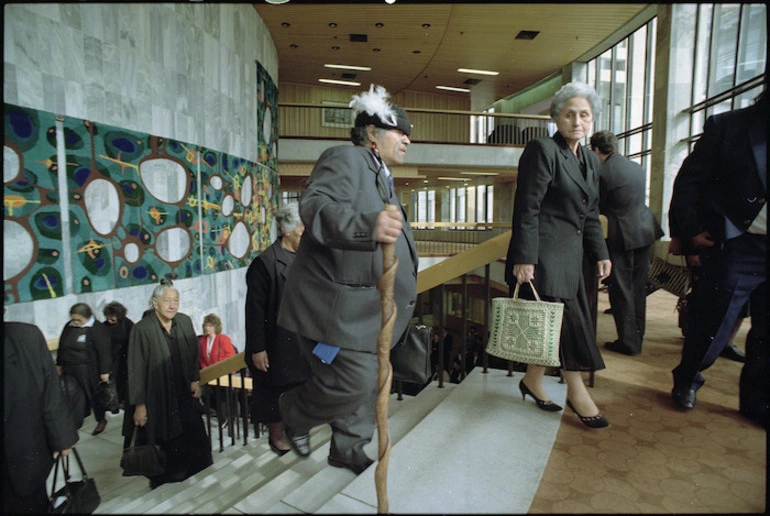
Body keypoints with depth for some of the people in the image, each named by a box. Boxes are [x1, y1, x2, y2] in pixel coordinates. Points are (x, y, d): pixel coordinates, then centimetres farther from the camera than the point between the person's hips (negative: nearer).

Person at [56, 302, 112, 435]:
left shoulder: (97, 329, -16)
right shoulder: (69, 327, 5)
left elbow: (104, 351, -17)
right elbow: (62, 347, 18)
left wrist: (104, 371, -18)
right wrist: (59, 364, 19)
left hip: (89, 371, -5)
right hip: (70, 370, 6)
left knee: (94, 395, 9)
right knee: (72, 397, 7)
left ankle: (101, 420, 28)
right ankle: (75, 423, 19)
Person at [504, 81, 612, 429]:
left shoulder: (591, 160, 17)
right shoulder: (542, 150, -8)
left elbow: (590, 215, 21)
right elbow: (527, 208, -15)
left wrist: (600, 254, 13)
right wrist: (524, 258, -19)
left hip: (569, 254, 8)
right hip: (543, 252, -8)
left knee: (553, 324, 11)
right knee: (568, 320, -4)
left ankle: (532, 381, 28)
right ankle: (577, 392, 12)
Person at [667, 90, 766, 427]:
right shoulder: (728, 127, 0)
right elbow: (688, 181, -3)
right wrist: (691, 231, -10)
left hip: (757, 249, 4)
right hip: (737, 247, -4)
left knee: (764, 331, 11)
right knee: (712, 324, 4)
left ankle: (757, 400, 30)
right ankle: (687, 380, 29)